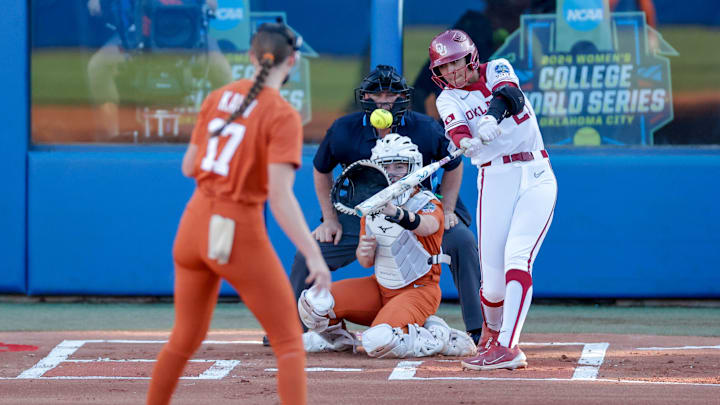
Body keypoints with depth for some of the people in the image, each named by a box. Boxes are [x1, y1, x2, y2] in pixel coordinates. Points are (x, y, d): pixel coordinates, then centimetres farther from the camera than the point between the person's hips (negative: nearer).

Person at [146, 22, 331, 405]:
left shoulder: (218, 97, 5)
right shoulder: (283, 115, -12)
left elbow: (189, 167, 12)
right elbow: (280, 197, -21)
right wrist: (313, 255, -22)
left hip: (194, 226, 6)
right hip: (240, 235, -6)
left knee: (186, 338, 21)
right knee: (289, 341, 3)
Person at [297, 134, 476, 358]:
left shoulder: (426, 203, -15)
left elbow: (427, 225, -43)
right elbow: (366, 262, 9)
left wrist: (396, 213, -64)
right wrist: (364, 251, -17)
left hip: (419, 289, -6)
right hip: (380, 287, 6)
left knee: (380, 341, -32)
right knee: (313, 302, -13)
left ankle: (437, 338, -5)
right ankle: (336, 337, 19)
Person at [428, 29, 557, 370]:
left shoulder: (497, 70, 7)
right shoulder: (448, 99, 7)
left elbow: (509, 94, -15)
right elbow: (456, 129, -14)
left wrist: (493, 117, -37)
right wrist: (466, 142, -38)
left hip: (537, 177, -1)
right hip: (495, 179, 1)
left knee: (516, 256, -20)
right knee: (493, 277, -6)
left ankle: (507, 346, -27)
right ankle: (491, 329, 27)